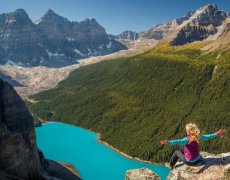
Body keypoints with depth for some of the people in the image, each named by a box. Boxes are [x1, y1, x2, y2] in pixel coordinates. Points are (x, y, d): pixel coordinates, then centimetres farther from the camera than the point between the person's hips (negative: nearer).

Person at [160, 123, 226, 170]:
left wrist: (168, 142, -62)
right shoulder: (198, 137, -14)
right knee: (182, 150, 27)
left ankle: (170, 165, 40)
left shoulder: (187, 139, -31)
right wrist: (217, 134, 8)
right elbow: (207, 136, -4)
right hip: (197, 159, 6)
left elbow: (178, 141, -47)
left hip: (190, 162, -6)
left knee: (176, 152, 19)